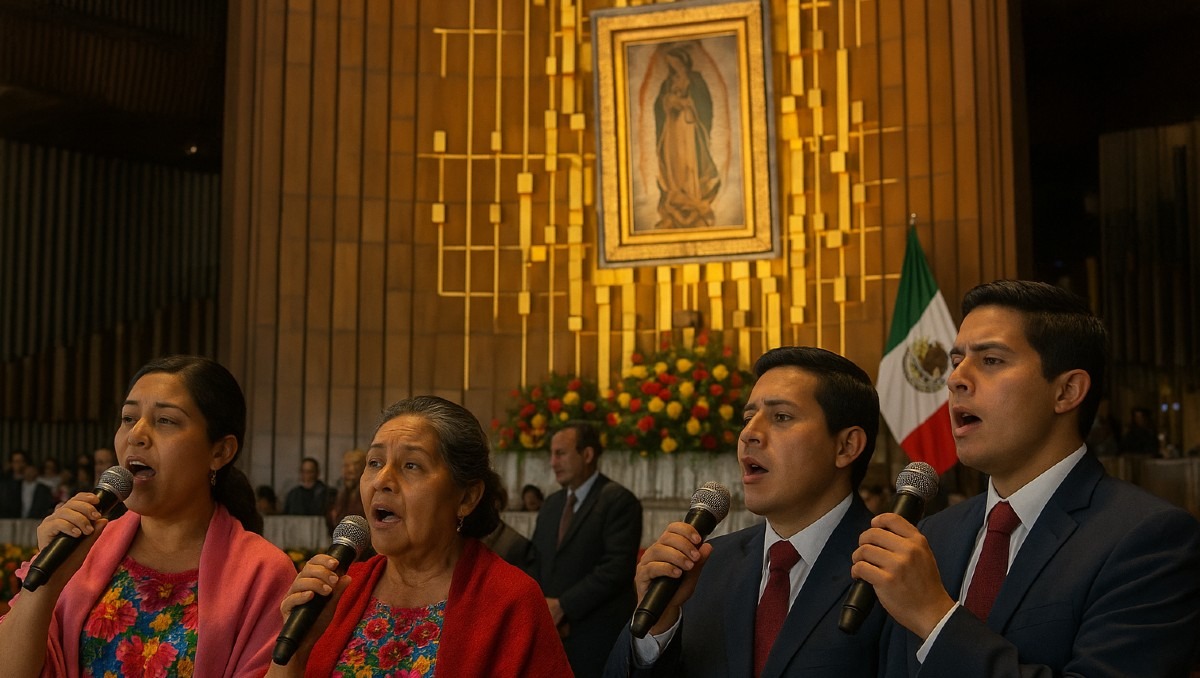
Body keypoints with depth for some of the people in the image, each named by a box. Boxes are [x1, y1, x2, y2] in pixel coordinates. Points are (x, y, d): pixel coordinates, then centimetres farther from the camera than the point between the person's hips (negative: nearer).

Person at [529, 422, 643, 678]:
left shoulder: (619, 500, -8)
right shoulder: (551, 504, 16)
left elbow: (618, 566, -17)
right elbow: (536, 563, 15)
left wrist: (563, 606, -16)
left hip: (598, 639, -6)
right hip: (552, 635, 6)